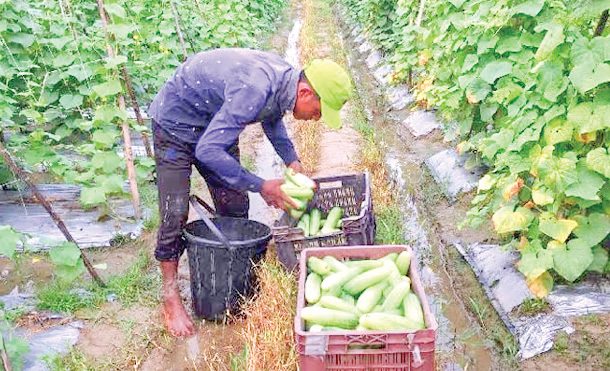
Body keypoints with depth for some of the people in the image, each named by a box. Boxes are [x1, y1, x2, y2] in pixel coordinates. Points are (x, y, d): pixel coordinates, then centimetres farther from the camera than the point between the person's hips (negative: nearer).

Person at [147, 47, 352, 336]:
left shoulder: (285, 76, -11)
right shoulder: (253, 90, -39)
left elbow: (272, 117, 12)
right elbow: (208, 151, -38)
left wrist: (291, 160, 0)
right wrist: (260, 186, -32)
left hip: (214, 123, 8)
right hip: (175, 124, -8)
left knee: (235, 207, 5)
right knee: (175, 213, -9)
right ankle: (171, 299, 8)